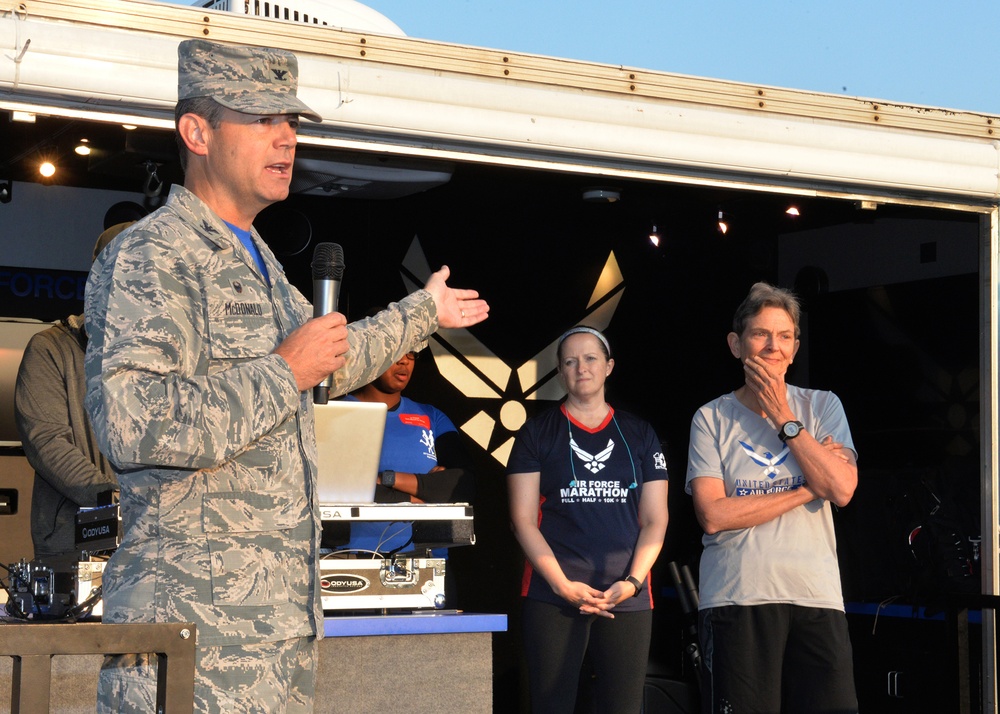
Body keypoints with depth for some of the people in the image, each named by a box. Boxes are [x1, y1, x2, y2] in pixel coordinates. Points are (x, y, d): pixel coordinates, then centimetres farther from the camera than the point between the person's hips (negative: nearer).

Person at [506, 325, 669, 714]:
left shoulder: (640, 434, 12)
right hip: (552, 595, -2)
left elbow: (655, 520, 8)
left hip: (627, 598, 2)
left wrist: (633, 581, -8)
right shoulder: (538, 432, 6)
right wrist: (562, 585, -11)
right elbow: (523, 519, 0)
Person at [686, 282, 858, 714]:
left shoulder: (822, 407, 12)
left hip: (817, 596, 2)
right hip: (737, 597, -2)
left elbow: (842, 489, -4)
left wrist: (785, 419, -3)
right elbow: (713, 515, -6)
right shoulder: (712, 418, 6)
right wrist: (807, 489, -4)